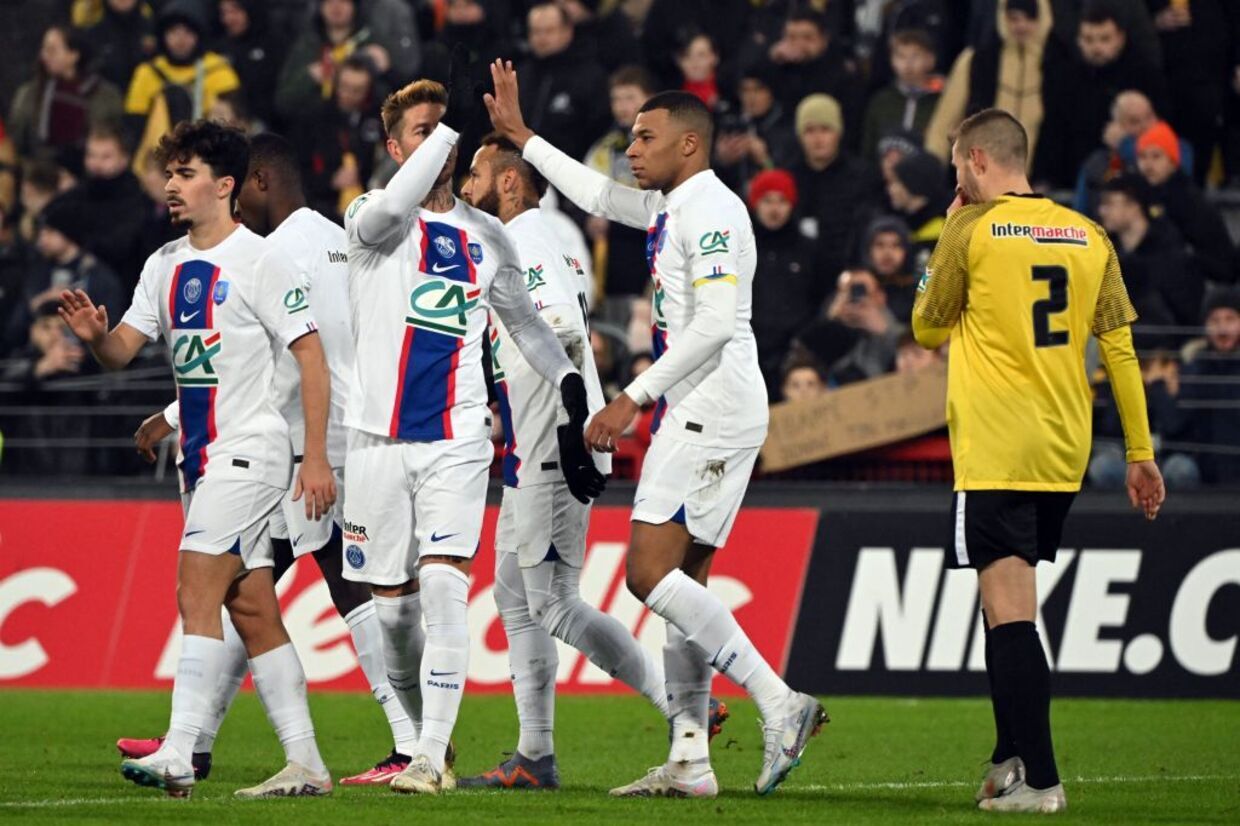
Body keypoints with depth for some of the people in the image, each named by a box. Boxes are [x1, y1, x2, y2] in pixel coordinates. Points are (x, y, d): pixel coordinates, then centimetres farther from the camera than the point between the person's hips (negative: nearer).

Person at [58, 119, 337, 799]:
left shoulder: (259, 261, -9)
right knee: (251, 609, 7)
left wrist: (316, 458, -15)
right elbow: (122, 353, 10)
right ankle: (305, 765, 10)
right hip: (200, 456, 8)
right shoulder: (166, 265, 12)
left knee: (196, 588, -18)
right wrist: (94, 334, -15)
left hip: (249, 451, -8)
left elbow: (311, 355, -10)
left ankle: (177, 755, -24)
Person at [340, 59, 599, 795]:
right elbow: (394, 208, -25)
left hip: (457, 443, 1)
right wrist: (453, 123, -29)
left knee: (444, 589, -16)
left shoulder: (487, 236, 11)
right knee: (392, 604, 4)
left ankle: (433, 760, -19)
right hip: (381, 439, -1)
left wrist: (572, 385, 10)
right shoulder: (371, 220, 0)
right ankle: (427, 739, 24)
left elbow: (524, 321, 23)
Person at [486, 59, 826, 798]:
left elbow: (716, 322, -22)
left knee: (652, 573, -16)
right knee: (681, 584, 8)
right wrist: (521, 136, 39)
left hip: (714, 414, -10)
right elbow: (598, 195, 36)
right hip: (694, 414, 10)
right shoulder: (672, 206, 18)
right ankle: (690, 760, 7)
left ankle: (781, 705, -19)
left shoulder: (710, 210, -13)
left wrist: (634, 398, -20)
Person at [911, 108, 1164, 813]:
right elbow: (1120, 347, 8)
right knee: (1011, 606, 20)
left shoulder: (972, 231, -6)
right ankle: (1011, 758, 23)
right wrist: (1141, 452, 13)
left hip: (995, 455, -6)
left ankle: (1039, 778, -15)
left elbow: (928, 329, 6)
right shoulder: (1088, 235, 8)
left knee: (1010, 613, -8)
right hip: (1064, 455, 6)